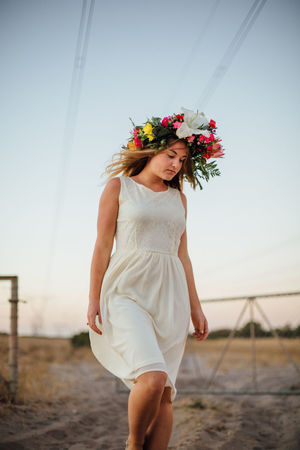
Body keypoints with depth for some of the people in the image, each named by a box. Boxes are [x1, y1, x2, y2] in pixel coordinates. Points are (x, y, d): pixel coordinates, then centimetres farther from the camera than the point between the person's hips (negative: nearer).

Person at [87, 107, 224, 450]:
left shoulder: (178, 197, 17)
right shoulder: (119, 186, 5)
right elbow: (102, 246, 2)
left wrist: (195, 307, 15)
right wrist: (93, 301, -4)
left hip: (170, 297, 5)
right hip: (128, 292, -5)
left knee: (165, 393, 0)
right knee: (152, 377, -22)